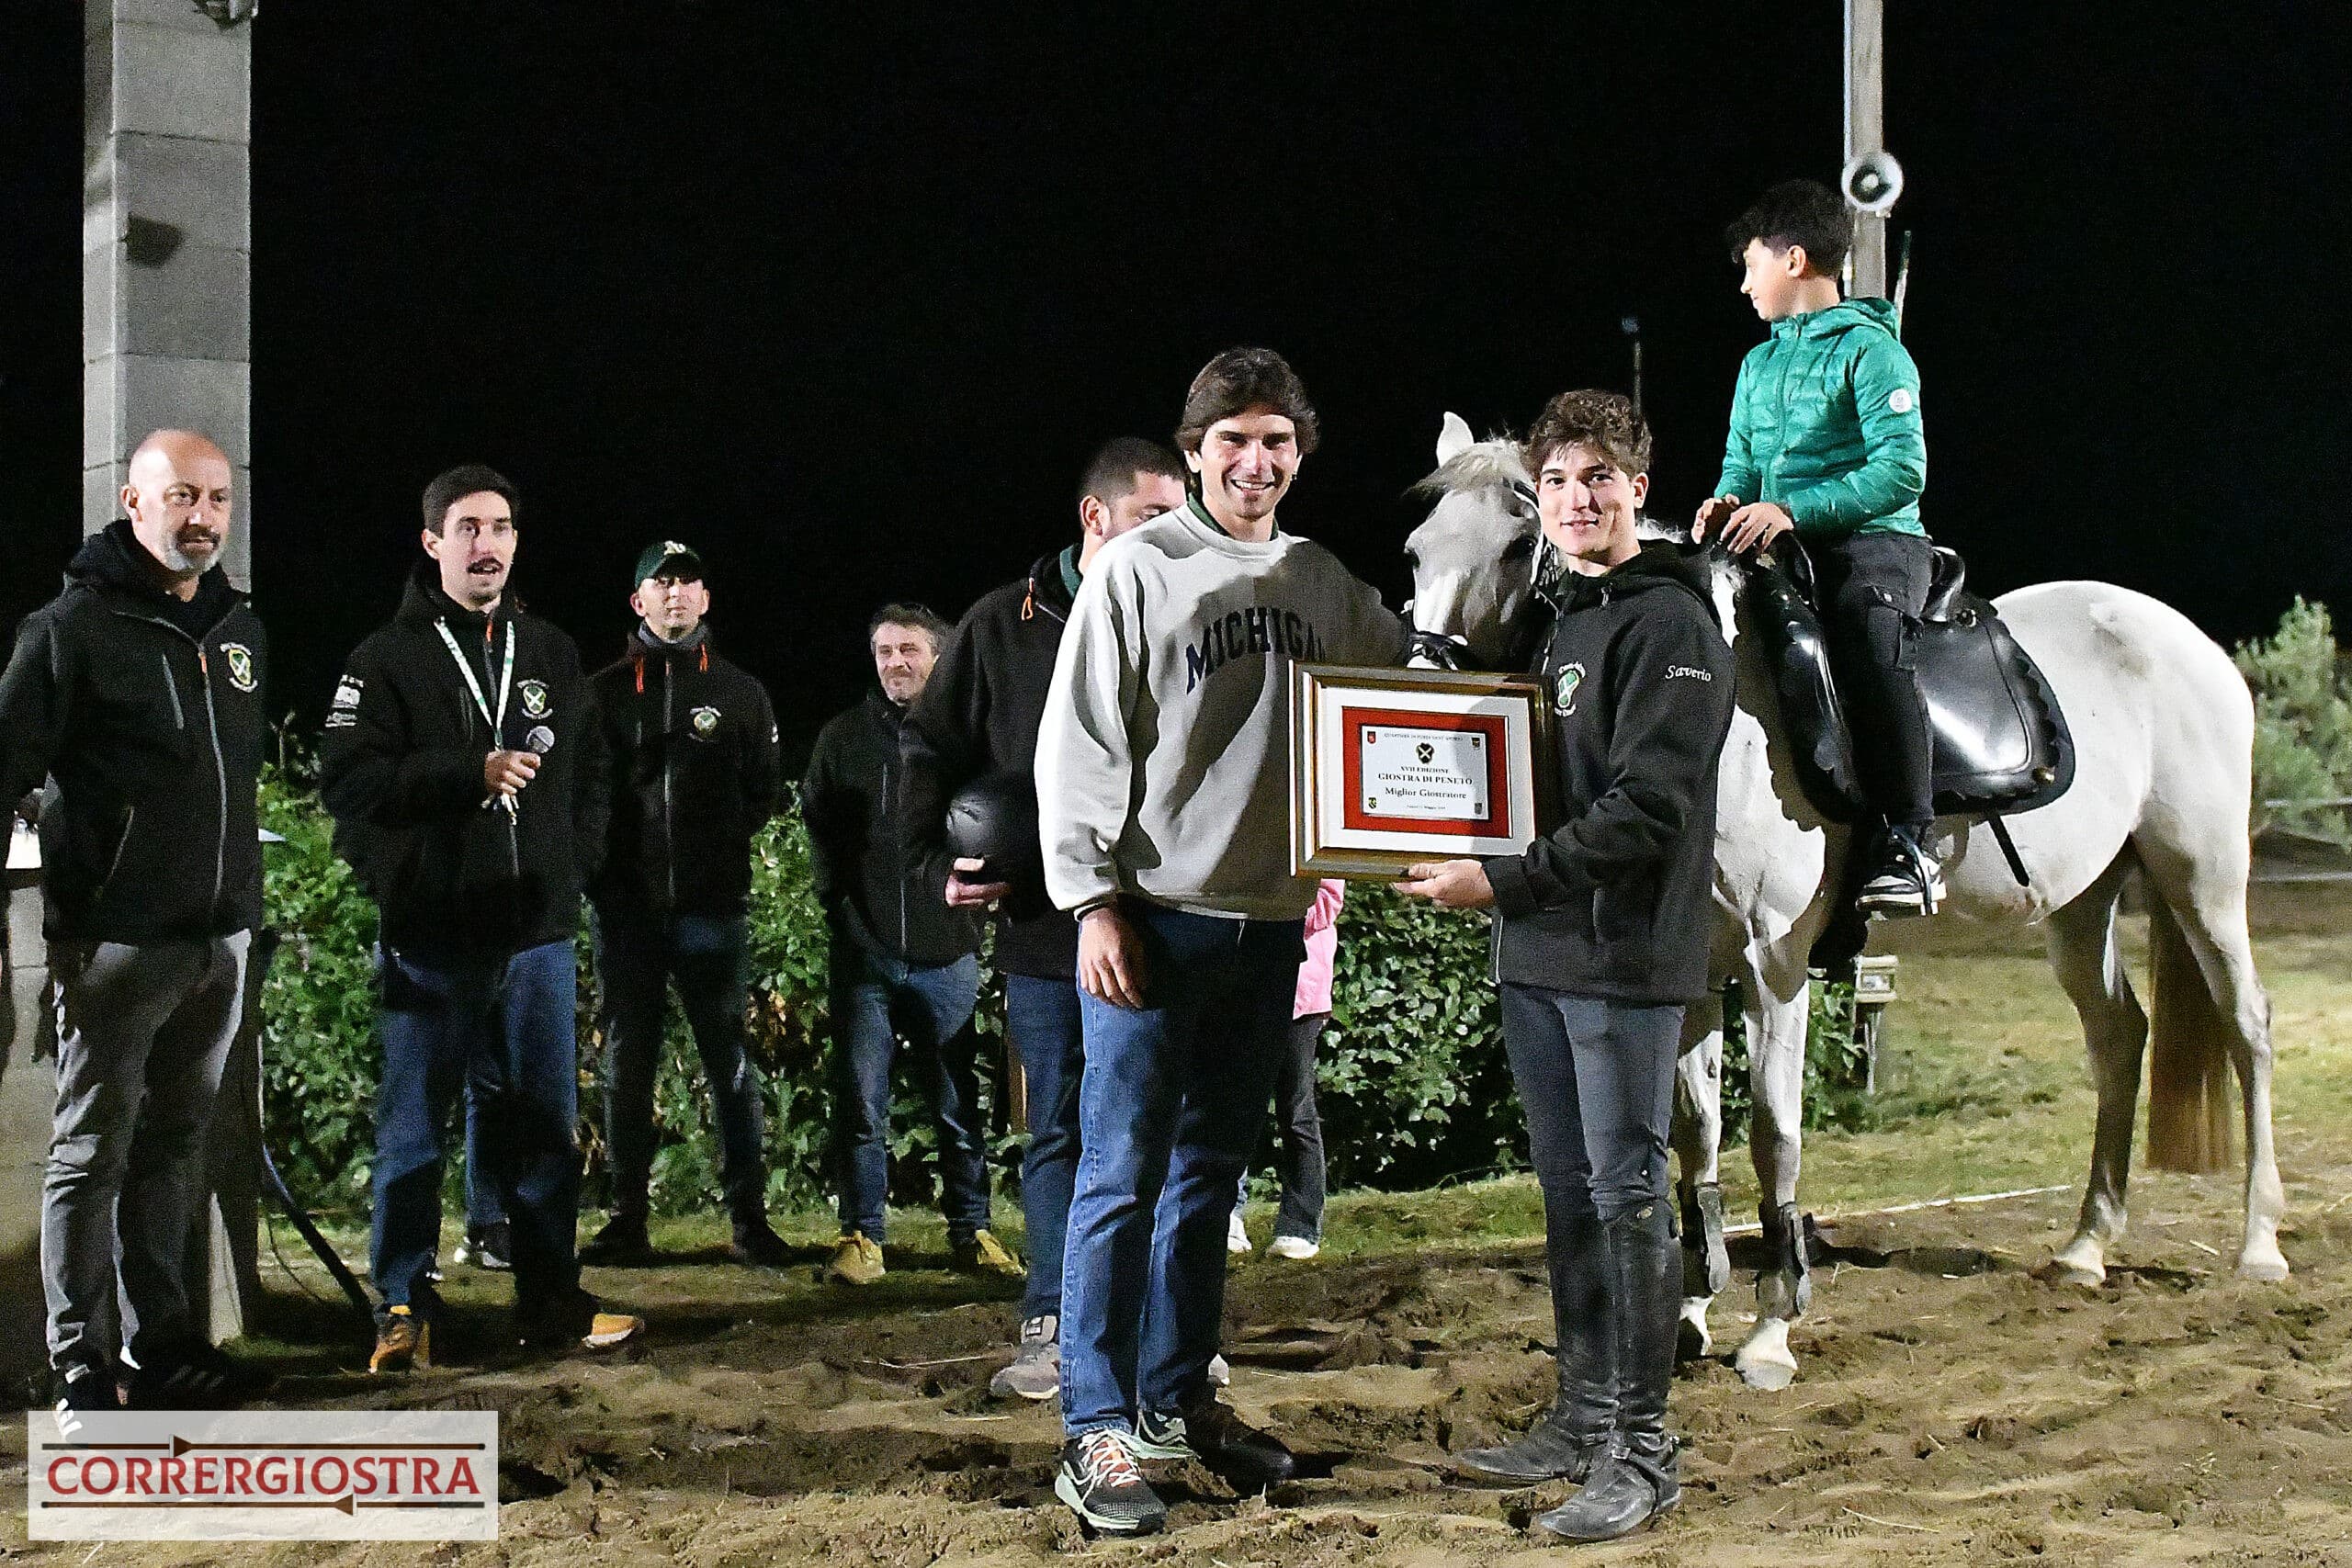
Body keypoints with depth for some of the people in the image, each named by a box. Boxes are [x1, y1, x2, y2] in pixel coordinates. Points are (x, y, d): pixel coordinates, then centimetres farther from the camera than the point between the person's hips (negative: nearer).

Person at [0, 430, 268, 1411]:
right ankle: (82, 1368, 5)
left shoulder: (239, 631, 13)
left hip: (219, 941, 7)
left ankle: (161, 1342, 23)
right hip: (119, 939, -7)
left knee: (176, 1141, 14)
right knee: (93, 1151, 0)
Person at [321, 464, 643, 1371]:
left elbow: (590, 769, 23)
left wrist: (577, 857, 8)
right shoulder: (388, 660, -2)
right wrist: (471, 777, -19)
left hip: (538, 933, 4)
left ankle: (550, 1302, 18)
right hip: (429, 938, -4)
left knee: (544, 1124, 9)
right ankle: (403, 1310, 11)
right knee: (412, 1127, 2)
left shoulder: (550, 655, 14)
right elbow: (349, 781, -13)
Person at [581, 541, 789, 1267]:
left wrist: (723, 845, 1)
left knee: (730, 1063, 0)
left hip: (713, 907, 0)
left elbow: (764, 789, 14)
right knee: (627, 1064, 3)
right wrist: (604, 862, -2)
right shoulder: (604, 691, 9)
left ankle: (749, 1217, 4)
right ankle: (628, 1218, 9)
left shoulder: (741, 694, 11)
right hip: (626, 906, 0)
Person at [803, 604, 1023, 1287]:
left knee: (958, 1104, 5)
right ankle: (861, 1234, 8)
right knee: (860, 1105, 2)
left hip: (945, 952, -1)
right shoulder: (842, 737, 9)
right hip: (864, 952, 1)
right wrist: (840, 905, 4)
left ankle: (970, 1230, 13)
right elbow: (816, 827, 13)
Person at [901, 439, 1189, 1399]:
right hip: (1044, 929, 0)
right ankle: (1052, 1329, 17)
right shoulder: (1003, 627, 3)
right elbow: (931, 750, 9)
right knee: (1058, 1131, 9)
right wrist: (941, 863, -3)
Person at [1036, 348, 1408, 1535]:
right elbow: (1077, 746, -7)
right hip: (1153, 916, -5)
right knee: (1124, 1173, -4)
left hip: (1267, 922, 5)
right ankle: (1097, 1428, 1)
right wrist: (1093, 901, -13)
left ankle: (1176, 1396, 24)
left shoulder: (1324, 584, 11)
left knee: (1212, 1168, 13)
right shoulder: (1136, 570, -4)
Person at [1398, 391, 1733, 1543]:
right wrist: (1456, 853, 6)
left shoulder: (1668, 623, -11)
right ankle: (1583, 1418, 24)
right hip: (1537, 961, 9)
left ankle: (1640, 1450, 3)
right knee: (1567, 1192, 14)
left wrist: (1504, 881, -21)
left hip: (1624, 960, -9)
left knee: (1627, 1196, -4)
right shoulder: (1556, 620, 17)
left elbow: (1646, 809, -19)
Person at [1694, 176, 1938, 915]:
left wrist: (1792, 509, -24)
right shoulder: (1758, 365, 19)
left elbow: (1902, 470, -15)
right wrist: (1729, 501, -4)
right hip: (1783, 550, 8)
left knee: (1870, 646, -33)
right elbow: (1742, 463, 22)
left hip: (1874, 544, -8)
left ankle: (1908, 844, -32)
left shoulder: (1871, 350, -5)